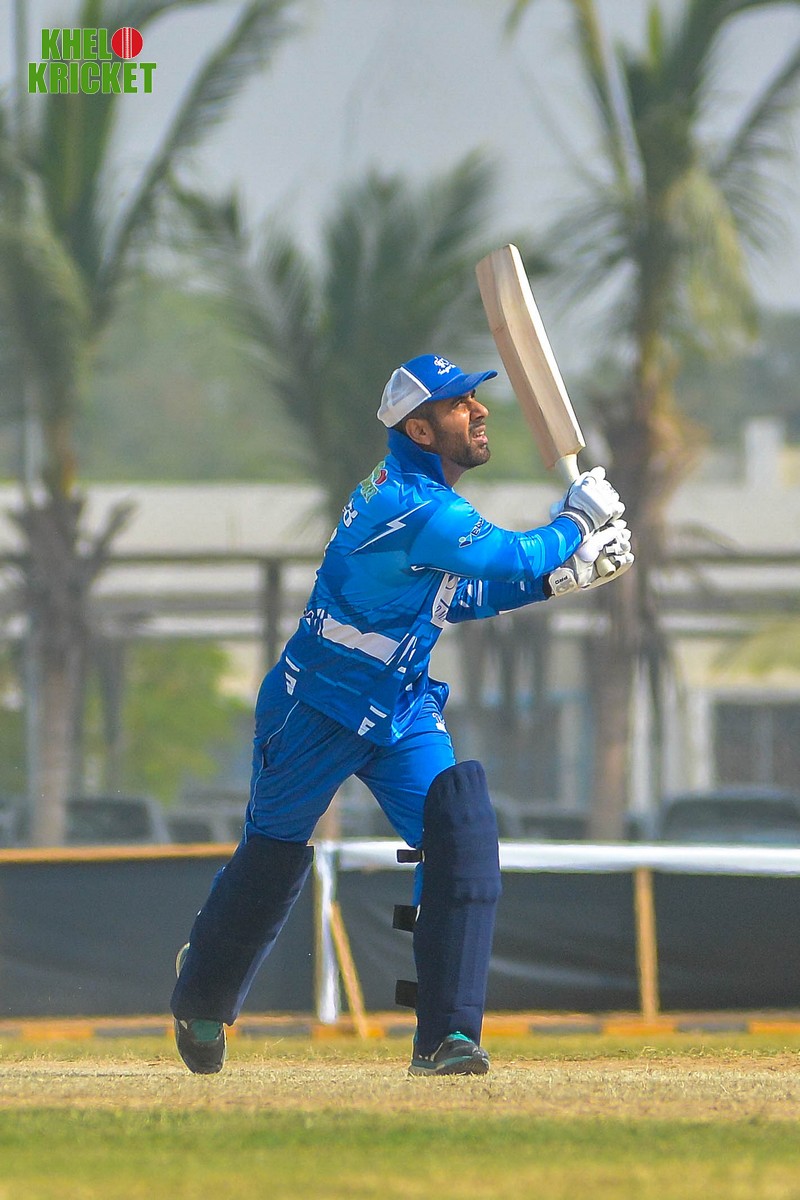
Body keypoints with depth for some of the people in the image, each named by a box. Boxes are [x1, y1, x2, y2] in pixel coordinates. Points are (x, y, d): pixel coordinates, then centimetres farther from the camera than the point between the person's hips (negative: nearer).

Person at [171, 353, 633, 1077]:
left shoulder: (425, 494, 3)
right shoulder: (411, 507, -27)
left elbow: (459, 598, 12)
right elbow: (514, 559, -30)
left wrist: (561, 575, 2)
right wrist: (578, 521, -12)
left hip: (405, 713, 8)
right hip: (320, 710, -8)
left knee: (464, 836, -11)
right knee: (274, 856, 10)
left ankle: (447, 1036, -11)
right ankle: (200, 1005, 35)